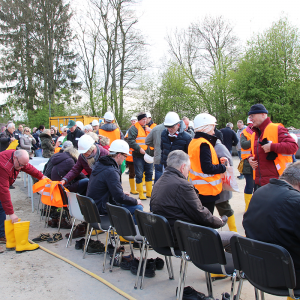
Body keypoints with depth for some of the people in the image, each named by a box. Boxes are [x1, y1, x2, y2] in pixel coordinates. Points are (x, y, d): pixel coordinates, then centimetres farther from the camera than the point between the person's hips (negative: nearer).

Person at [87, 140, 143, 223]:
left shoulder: (99, 164, 6)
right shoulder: (111, 171, -24)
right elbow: (120, 198, -25)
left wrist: (121, 193, 18)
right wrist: (136, 201, -9)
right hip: (101, 210, -10)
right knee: (138, 208, -11)